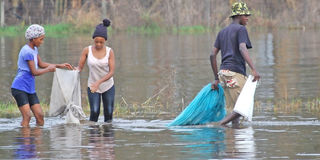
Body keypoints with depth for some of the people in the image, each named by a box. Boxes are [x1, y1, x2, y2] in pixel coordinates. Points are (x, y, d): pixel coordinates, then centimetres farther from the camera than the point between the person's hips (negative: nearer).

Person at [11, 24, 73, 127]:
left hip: (30, 89, 9)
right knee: (27, 116, -17)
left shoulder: (34, 49, 12)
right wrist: (48, 69, -1)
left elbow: (41, 64, 22)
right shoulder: (27, 52, -18)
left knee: (39, 115, 1)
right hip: (19, 88, -9)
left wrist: (60, 66, 17)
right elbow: (34, 72, -17)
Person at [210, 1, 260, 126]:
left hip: (223, 71, 9)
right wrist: (253, 69, -28)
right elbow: (242, 49, -19)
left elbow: (212, 55, 18)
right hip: (235, 72, -9)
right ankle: (219, 126, -18)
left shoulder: (223, 32, 22)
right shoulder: (241, 29, -2)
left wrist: (216, 78, 21)